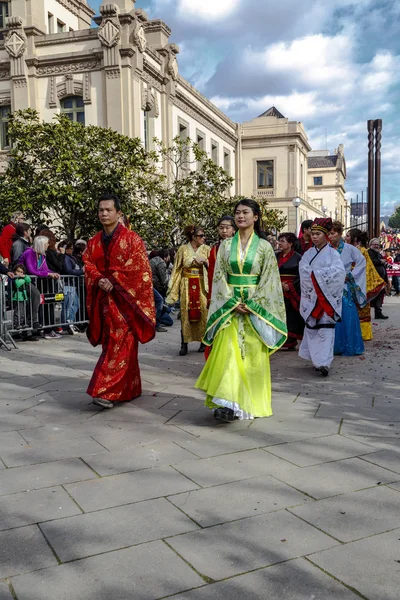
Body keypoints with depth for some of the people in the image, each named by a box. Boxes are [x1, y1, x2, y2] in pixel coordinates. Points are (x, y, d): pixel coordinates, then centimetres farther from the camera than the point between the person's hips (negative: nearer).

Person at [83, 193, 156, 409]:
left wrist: (114, 282, -15)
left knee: (119, 345, -11)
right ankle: (130, 389, 20)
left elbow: (139, 269, -10)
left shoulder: (131, 239, -4)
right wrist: (100, 280, -13)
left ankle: (106, 391, -12)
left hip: (125, 299, -6)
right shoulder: (94, 242, 13)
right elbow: (89, 267, 8)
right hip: (104, 299, 6)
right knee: (112, 343, 9)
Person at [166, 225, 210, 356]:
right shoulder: (183, 249, 2)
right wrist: (173, 289, 3)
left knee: (203, 312, -2)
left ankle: (204, 342, 9)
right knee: (186, 314, -1)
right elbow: (177, 269, 5)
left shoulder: (206, 249, 4)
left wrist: (204, 261, -18)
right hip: (187, 285, 0)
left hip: (202, 285, 0)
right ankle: (184, 344, 2)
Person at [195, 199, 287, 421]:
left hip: (256, 307, -1)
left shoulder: (264, 246, 2)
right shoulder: (226, 245, 7)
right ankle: (228, 402, -11)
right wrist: (233, 302, -10)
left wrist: (251, 304, -12)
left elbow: (268, 280, -2)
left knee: (253, 354, 2)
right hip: (229, 306, 1)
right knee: (228, 350, -10)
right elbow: (220, 277, 3)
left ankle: (251, 402, 14)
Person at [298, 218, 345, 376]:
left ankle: (324, 362, -12)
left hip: (326, 297, -4)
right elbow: (302, 269, -3)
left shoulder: (332, 253, 1)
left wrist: (315, 274, -16)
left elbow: (339, 270, -15)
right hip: (310, 296, 4)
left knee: (325, 328, -9)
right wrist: (320, 276, -16)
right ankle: (316, 358, 15)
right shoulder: (308, 254, 12)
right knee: (311, 327, 4)